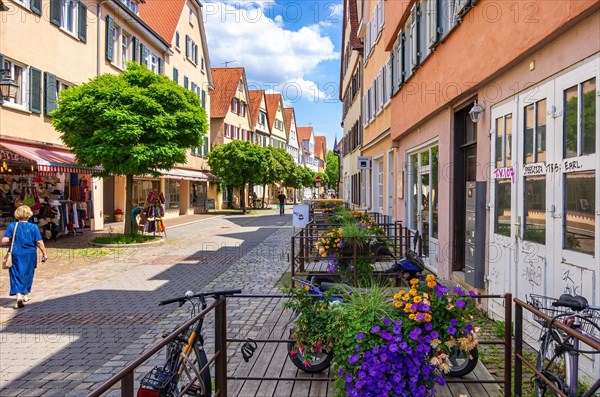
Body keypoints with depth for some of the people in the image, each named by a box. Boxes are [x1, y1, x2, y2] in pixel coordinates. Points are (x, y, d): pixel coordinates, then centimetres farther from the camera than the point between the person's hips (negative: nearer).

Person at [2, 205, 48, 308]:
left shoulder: (12, 226, -5)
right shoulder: (33, 227, -7)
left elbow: (4, 241, -10)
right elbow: (39, 242, -9)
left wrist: (12, 241, 12)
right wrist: (44, 254, 0)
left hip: (15, 254, 0)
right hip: (29, 255, 0)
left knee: (16, 275, 6)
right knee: (27, 274, 16)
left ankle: (18, 294, -13)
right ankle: (25, 295, 27)